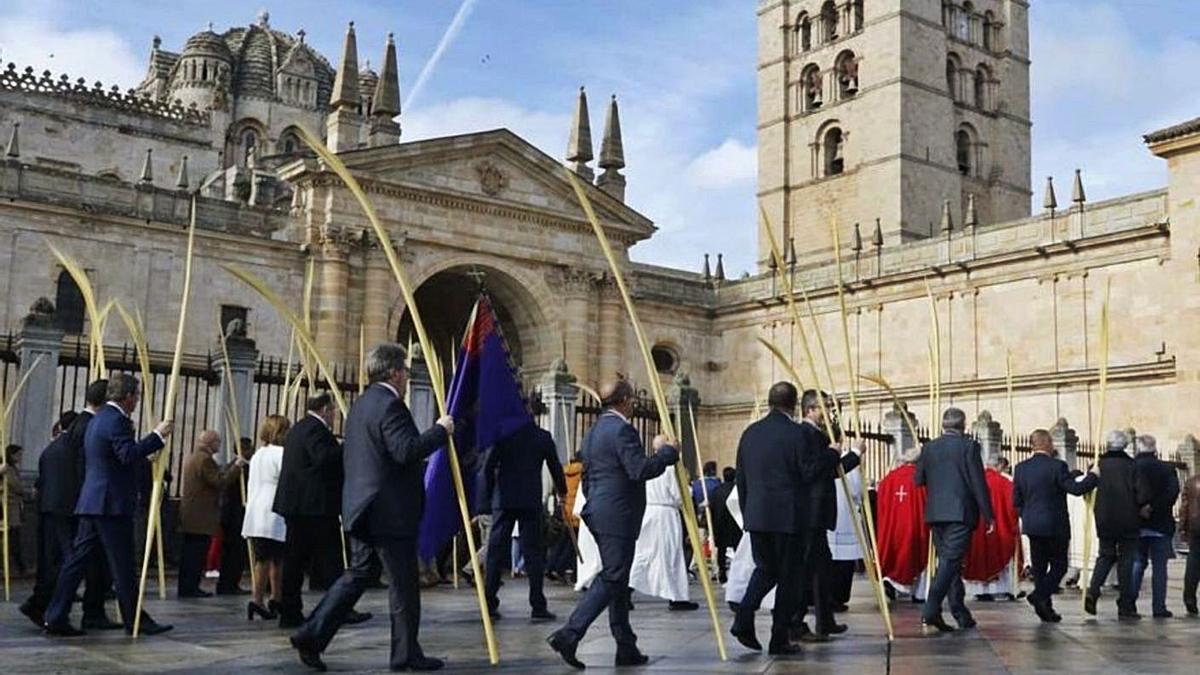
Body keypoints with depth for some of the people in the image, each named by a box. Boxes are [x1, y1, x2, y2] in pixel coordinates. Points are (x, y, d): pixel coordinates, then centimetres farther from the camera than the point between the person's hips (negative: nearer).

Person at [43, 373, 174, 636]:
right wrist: (157, 435, -21)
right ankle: (135, 620, 2)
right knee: (123, 565, -3)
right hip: (112, 504, -10)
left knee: (77, 560, 9)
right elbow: (129, 455, -25)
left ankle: (56, 617, 9)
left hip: (91, 502, 10)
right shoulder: (116, 420, -14)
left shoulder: (98, 419, 18)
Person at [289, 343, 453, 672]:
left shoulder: (360, 404, 16)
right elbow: (406, 450, -26)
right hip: (390, 510, -9)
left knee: (357, 574, 14)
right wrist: (440, 430, -14)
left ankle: (311, 635, 7)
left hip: (361, 507, 9)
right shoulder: (389, 404, -15)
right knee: (404, 583, 1)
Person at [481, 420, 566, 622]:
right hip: (531, 501, 0)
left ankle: (489, 604, 8)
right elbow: (555, 468, 8)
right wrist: (562, 491, 26)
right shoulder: (544, 437, 0)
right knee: (533, 552, 2)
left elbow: (489, 467, -2)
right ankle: (538, 607, 0)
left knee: (496, 551, 7)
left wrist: (488, 497, 8)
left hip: (504, 500, 1)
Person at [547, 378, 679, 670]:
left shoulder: (593, 431, 16)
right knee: (611, 579, -7)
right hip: (618, 516, -10)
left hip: (598, 513, 10)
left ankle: (626, 648, 18)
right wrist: (666, 452, -11)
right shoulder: (622, 430, -14)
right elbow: (639, 470, -22)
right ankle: (569, 635, -13)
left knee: (617, 580, 13)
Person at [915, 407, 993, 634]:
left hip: (935, 514, 5)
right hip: (960, 513, -5)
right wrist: (988, 515, -2)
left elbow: (918, 479, 13)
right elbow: (978, 483, -7)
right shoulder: (968, 446, -4)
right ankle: (930, 613, -21)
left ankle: (962, 615, 18)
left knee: (947, 561, 13)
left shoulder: (929, 447, 8)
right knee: (951, 562, -9)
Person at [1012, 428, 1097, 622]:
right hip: (1055, 526, -5)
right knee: (1058, 565, 6)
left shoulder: (1021, 468, 4)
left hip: (1032, 526, 5)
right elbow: (1076, 489, -13)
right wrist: (1093, 476, 1)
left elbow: (1016, 501, 7)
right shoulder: (1057, 466, -13)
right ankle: (1040, 596, -13)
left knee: (1039, 567, 11)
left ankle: (1045, 608, 12)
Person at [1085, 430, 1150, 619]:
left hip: (1104, 522, 2)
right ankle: (1126, 607, 7)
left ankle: (1093, 591, -6)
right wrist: (1140, 507, 7)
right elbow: (1143, 495, -13)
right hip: (1128, 522, -2)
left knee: (1106, 556, 16)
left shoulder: (1098, 466, -2)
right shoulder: (1132, 466, -8)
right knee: (1126, 561, 6)